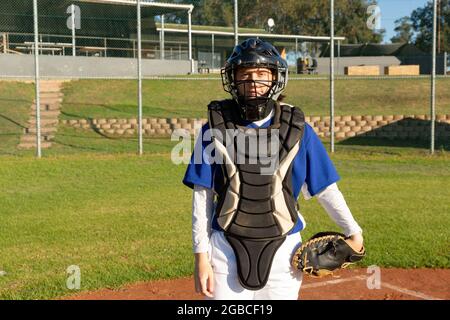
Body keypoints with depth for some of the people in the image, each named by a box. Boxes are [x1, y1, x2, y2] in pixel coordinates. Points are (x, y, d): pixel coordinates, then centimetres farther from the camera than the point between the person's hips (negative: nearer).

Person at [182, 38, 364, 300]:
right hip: (227, 248, 0)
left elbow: (325, 187, 5)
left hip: (283, 249, 1)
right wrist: (201, 254, -2)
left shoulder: (298, 130, 0)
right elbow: (202, 197, 0)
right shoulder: (215, 128, -2)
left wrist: (353, 231, -1)